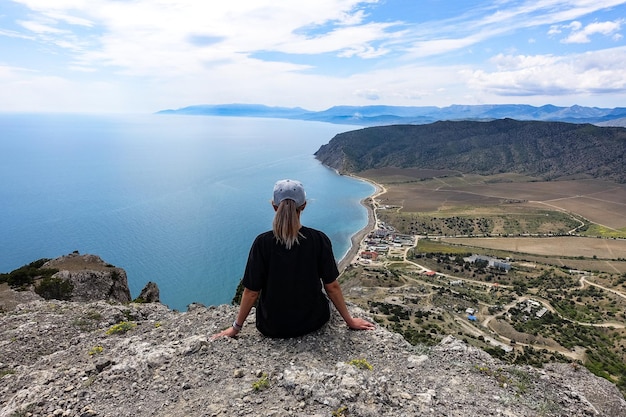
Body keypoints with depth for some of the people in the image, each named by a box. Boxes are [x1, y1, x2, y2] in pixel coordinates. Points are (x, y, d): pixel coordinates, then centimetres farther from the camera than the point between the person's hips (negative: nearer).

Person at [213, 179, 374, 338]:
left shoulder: (262, 243, -20)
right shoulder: (319, 240, -18)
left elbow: (251, 292, -12)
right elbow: (332, 287, -11)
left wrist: (236, 328, 4)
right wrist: (350, 321, 5)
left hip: (272, 328, 0)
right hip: (312, 323, 0)